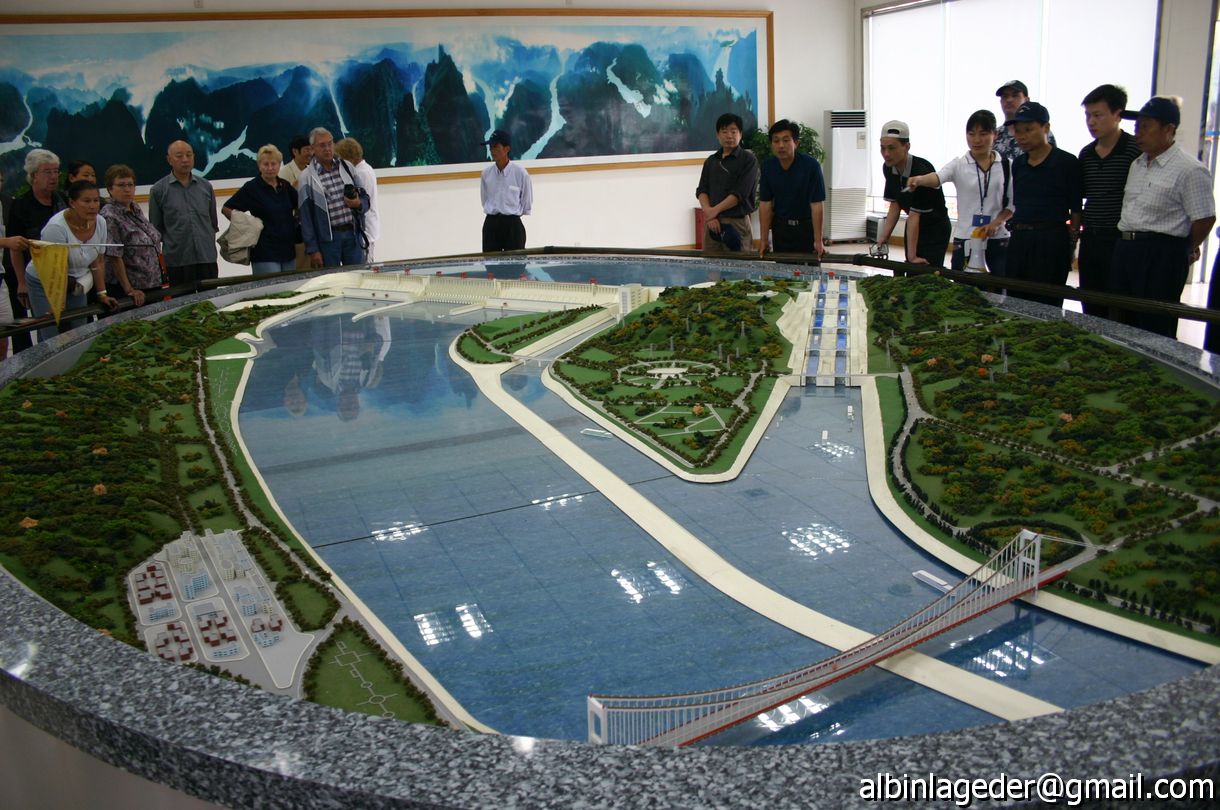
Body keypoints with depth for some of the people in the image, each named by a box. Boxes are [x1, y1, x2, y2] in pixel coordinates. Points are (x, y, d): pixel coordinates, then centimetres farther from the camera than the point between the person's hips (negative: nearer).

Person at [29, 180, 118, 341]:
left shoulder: (100, 223, -7)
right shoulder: (57, 227, -25)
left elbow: (97, 263, 4)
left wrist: (102, 294, 2)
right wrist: (60, 309, -25)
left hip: (77, 284, 6)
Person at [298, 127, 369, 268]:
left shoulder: (347, 168, 9)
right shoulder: (307, 178, -3)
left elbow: (365, 198, 15)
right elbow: (305, 217, -3)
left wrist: (358, 204, -10)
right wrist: (313, 250, -7)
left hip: (353, 234, 3)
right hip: (327, 239, -3)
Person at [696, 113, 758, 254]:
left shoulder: (748, 160, -1)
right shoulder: (711, 161, 14)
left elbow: (740, 194, -10)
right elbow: (701, 191, 8)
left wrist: (715, 210, -13)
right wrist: (709, 214, -9)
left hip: (737, 222, -4)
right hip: (712, 222, 5)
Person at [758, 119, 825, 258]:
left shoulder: (811, 165, -17)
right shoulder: (767, 166, -5)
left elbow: (817, 204, -18)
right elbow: (765, 203, -3)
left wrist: (818, 241, -21)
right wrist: (763, 239, -7)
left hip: (806, 226, -3)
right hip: (780, 226, 3)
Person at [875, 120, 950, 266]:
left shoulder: (922, 171, -29)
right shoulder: (889, 168, -6)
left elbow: (914, 215, -31)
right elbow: (895, 205, 3)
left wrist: (912, 256, -29)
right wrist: (884, 237, -6)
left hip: (935, 228, -7)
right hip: (913, 227, 7)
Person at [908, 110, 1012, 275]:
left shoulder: (1006, 166, 3)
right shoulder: (959, 165, -1)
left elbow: (1013, 203, 6)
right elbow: (938, 177, -21)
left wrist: (996, 222, -11)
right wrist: (920, 179, -43)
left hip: (998, 238, 1)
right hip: (965, 239, -1)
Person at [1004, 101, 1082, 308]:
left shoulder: (1067, 162, -4)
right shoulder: (1018, 163, 12)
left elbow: (1076, 209, -4)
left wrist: (1071, 244, -6)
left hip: (1051, 243, -6)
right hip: (1019, 241, 6)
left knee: (1045, 306, -4)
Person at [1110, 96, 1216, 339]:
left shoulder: (1190, 170, -11)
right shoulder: (1136, 165, 14)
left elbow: (1204, 218, -9)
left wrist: (1186, 251, 2)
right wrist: (1127, 244, 14)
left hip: (1161, 257, -8)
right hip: (1125, 251, 8)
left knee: (1155, 330, -3)